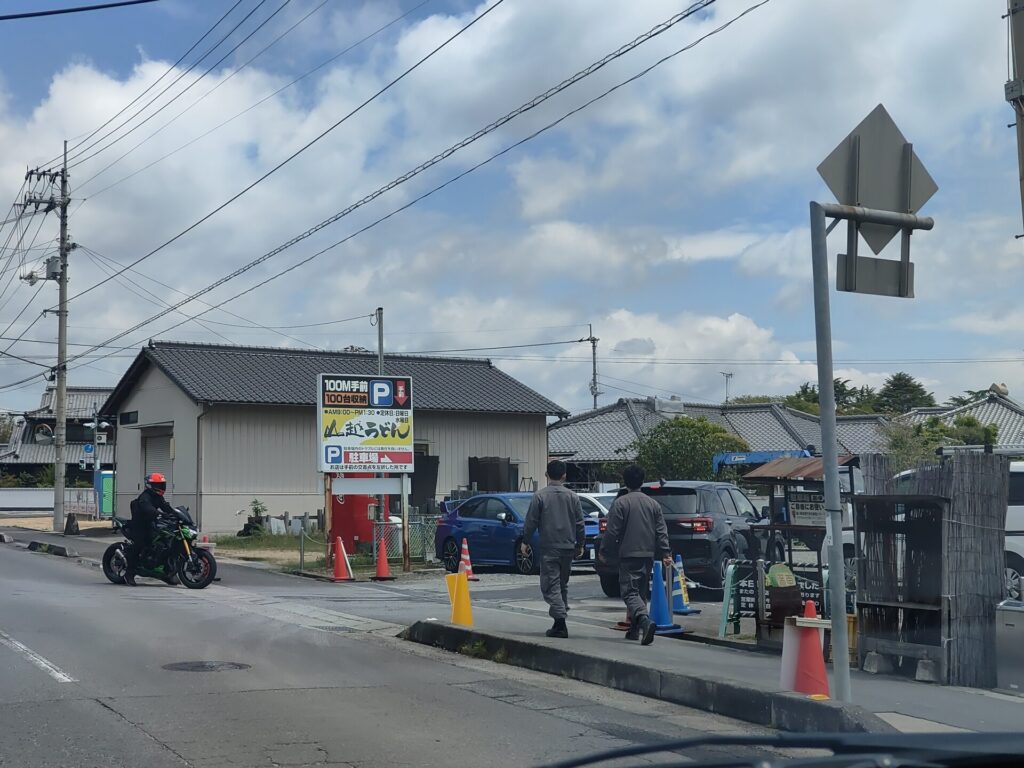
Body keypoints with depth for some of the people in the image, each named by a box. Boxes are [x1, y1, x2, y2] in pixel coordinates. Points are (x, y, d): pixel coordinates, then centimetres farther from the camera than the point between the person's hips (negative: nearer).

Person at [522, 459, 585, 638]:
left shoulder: (540, 496, -5)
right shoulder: (572, 497, 5)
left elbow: (531, 521, -4)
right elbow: (580, 524, 8)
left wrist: (525, 541, 7)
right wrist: (580, 544, 18)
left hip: (549, 548, -4)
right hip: (568, 547, 4)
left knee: (551, 585, -4)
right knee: (563, 584, 16)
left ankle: (560, 621, -17)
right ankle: (560, 622, 22)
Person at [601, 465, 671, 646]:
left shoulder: (620, 503, -6)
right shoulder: (653, 504, 10)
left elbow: (612, 531, -8)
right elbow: (661, 531, 6)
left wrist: (604, 551, 2)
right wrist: (666, 553, 6)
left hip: (628, 555, -5)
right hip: (648, 555, 5)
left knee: (630, 592, -8)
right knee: (641, 591, 16)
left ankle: (644, 619, -32)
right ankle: (636, 629, 20)